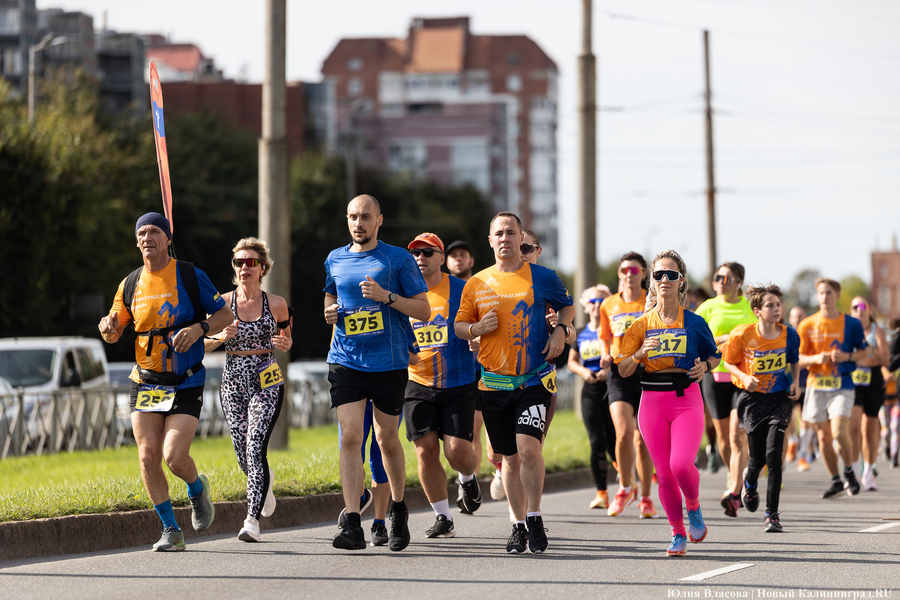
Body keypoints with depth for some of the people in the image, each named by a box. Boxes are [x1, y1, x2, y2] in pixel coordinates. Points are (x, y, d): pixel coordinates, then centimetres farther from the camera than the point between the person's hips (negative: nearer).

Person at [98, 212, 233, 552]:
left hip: (186, 383, -3)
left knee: (175, 457, -15)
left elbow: (225, 314, 0)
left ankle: (197, 489, 21)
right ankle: (170, 530, 8)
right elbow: (113, 335, 12)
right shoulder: (130, 285, 6)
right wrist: (108, 328, -12)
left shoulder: (190, 276, -4)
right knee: (148, 457, -5)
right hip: (145, 381, 4)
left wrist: (198, 328, -19)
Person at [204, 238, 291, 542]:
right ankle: (266, 482, 44)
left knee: (255, 447, -18)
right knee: (243, 455, 7)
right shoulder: (223, 303, 2)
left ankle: (252, 521, -19)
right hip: (233, 383, 2)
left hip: (267, 383, -2)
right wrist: (221, 337, -15)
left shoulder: (276, 304, 0)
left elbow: (287, 340, 14)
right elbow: (203, 344, 6)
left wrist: (283, 344, -9)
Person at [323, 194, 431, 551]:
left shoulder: (399, 260, -1)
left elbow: (423, 310, -2)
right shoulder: (335, 260, 10)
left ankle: (398, 509, 33)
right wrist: (330, 311, 4)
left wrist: (386, 296, -17)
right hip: (345, 359, 2)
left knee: (387, 438, 8)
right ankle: (353, 525, -16)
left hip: (389, 362, -2)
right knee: (350, 436, -11)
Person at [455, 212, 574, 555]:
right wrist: (477, 328, -9)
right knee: (510, 458, 8)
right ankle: (519, 526, 21)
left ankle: (534, 517, -3)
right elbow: (459, 326, 12)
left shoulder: (542, 278, 1)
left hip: (535, 380, -3)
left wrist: (562, 330, -3)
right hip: (495, 382, 3)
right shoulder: (477, 284, 6)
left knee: (528, 448, -19)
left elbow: (567, 305, 16)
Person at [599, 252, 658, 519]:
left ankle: (645, 497, 18)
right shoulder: (609, 305, 9)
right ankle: (625, 488, 5)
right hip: (620, 372, 1)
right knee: (624, 433, -16)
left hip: (648, 371, -1)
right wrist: (606, 356, 2)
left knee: (643, 439, 3)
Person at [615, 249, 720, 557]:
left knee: (681, 464, -21)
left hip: (686, 398, -2)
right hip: (652, 400, 2)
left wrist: (704, 365, -6)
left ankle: (693, 508, 10)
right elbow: (623, 370, 4)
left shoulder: (694, 323, 2)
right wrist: (640, 353, -15)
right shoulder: (642, 324, 6)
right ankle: (678, 533, 18)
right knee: (664, 473, 1)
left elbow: (713, 356, 16)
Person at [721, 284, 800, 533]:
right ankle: (749, 481, 44)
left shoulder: (789, 335, -7)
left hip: (779, 398, 0)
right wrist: (744, 377, -18)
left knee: (773, 454, -13)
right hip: (752, 398, 0)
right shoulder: (743, 334, -13)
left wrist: (795, 382, -4)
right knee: (757, 458, 4)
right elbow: (729, 362, 0)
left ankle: (772, 514, -6)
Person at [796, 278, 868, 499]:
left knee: (839, 433, -17)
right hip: (816, 385, 3)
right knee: (823, 436, 5)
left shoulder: (852, 324, 1)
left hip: (842, 385, -2)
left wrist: (847, 357, -11)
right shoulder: (807, 325, 4)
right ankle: (836, 481, 19)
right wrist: (816, 358, -14)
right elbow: (798, 358, 6)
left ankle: (849, 470, 8)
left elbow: (863, 352, 9)